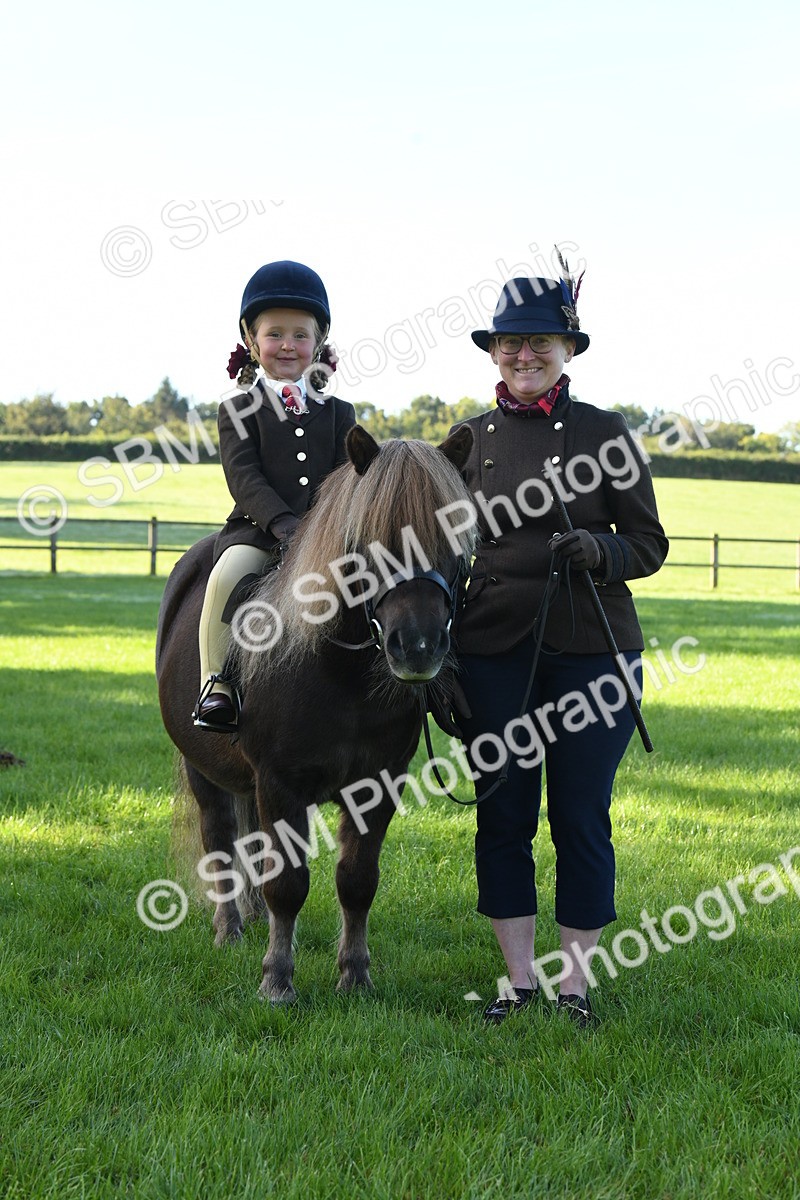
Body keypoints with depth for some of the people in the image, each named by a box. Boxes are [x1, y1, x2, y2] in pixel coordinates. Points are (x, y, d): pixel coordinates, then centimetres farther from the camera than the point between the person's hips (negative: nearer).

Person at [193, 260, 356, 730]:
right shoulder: (239, 410, 7)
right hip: (256, 531, -2)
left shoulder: (339, 413, 15)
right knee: (228, 574, -31)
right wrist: (285, 525, -22)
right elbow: (244, 479, -6)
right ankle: (216, 683, -20)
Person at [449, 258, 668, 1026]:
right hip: (492, 651, 2)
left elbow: (649, 546, 2)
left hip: (592, 648, -2)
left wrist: (599, 550, -19)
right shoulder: (470, 440, 8)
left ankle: (574, 983, 15)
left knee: (582, 819, 2)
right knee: (502, 815, 5)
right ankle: (519, 979, 18)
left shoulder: (605, 434, 2)